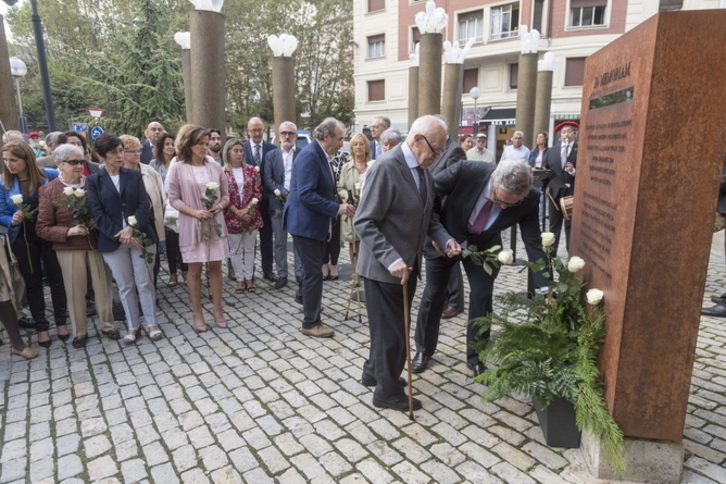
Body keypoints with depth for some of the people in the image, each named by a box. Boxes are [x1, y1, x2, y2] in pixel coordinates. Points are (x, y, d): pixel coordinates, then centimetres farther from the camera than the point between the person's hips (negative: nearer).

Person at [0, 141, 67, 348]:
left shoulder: (50, 175, -11)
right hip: (23, 238, 1)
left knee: (56, 279, 8)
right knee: (33, 282, 11)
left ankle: (61, 322, 24)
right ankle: (41, 327, 23)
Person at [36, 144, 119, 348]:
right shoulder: (49, 190, -5)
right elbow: (42, 228, -4)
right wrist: (69, 232, -18)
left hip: (97, 243, 1)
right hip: (69, 249, -1)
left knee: (103, 286, 9)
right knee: (75, 291, 9)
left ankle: (107, 325, 26)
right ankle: (79, 331, 26)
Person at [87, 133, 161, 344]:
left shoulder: (135, 175, 6)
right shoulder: (93, 181, 3)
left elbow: (144, 205, -3)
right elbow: (97, 213, -5)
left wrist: (131, 228, -18)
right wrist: (121, 236, -14)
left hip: (140, 235, 0)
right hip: (113, 240, 0)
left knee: (144, 282, 4)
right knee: (125, 286, 8)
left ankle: (151, 323, 16)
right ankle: (133, 326, 20)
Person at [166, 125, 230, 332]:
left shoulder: (215, 167, 3)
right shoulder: (177, 168, -5)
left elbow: (226, 194, 8)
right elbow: (173, 199, -4)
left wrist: (219, 206, -12)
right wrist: (195, 212, -17)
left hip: (215, 223, 2)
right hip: (191, 226, -2)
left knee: (215, 267, 7)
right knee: (195, 269, 6)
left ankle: (218, 311, 19)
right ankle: (197, 314, 18)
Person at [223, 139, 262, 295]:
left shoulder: (251, 170, 2)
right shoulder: (223, 172, -4)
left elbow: (257, 192, 1)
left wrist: (247, 209, -11)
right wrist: (238, 212, -13)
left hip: (251, 215, 2)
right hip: (232, 216, -2)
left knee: (249, 248, 9)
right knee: (235, 249, 7)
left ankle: (249, 278, 20)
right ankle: (240, 280, 18)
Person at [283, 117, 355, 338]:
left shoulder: (321, 155, 11)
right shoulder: (310, 155, -19)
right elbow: (306, 194, -26)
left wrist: (338, 208, 12)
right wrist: (337, 208, -23)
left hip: (316, 223, 9)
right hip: (306, 223, -9)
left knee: (313, 270, 20)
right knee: (313, 272, -2)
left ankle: (309, 303, 37)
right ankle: (311, 323, 9)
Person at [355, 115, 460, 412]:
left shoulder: (423, 170, 7)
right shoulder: (386, 167, -20)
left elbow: (427, 217, 17)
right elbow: (364, 222, -21)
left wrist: (445, 240, -1)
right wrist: (391, 259, -29)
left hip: (408, 265, 8)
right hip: (384, 268, -8)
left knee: (391, 326, 21)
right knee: (391, 331, 5)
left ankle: (374, 372, 42)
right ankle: (388, 392, 26)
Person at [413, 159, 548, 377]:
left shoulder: (529, 200, -26)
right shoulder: (465, 171, -35)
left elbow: (533, 242, -20)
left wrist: (545, 286, -26)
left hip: (484, 246, 1)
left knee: (482, 297, -2)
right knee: (433, 294, 10)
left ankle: (475, 356, 22)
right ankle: (424, 349, 31)